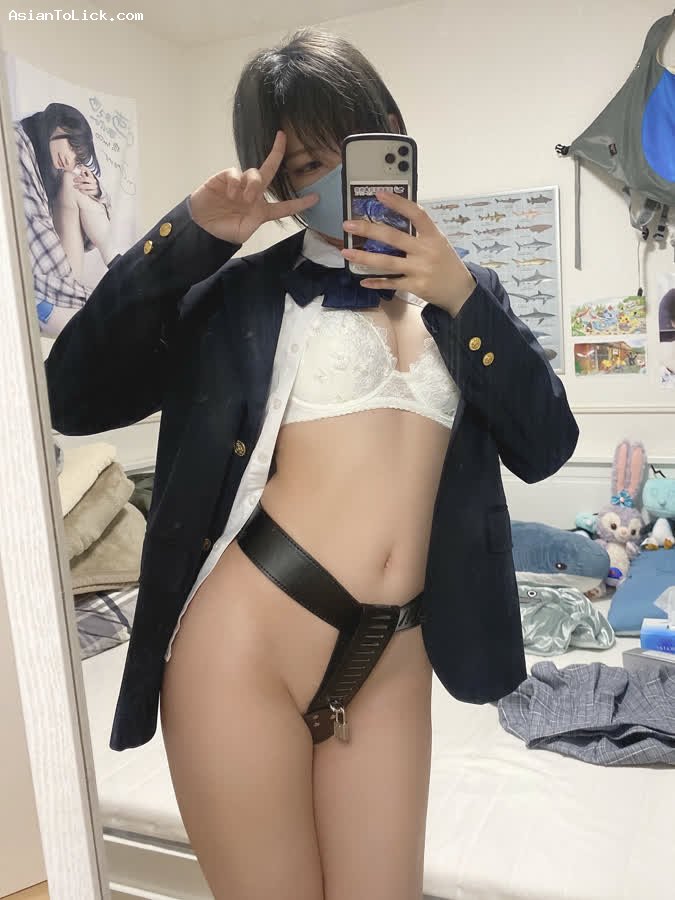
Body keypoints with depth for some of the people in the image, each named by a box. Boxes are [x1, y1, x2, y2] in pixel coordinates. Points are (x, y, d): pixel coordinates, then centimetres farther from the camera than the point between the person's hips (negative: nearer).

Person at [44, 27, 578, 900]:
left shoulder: (460, 286, 13)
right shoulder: (250, 289, 4)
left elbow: (545, 447, 1)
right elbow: (73, 395, -6)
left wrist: (460, 297, -8)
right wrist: (188, 235, -9)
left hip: (393, 661, 3)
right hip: (245, 641, -2)